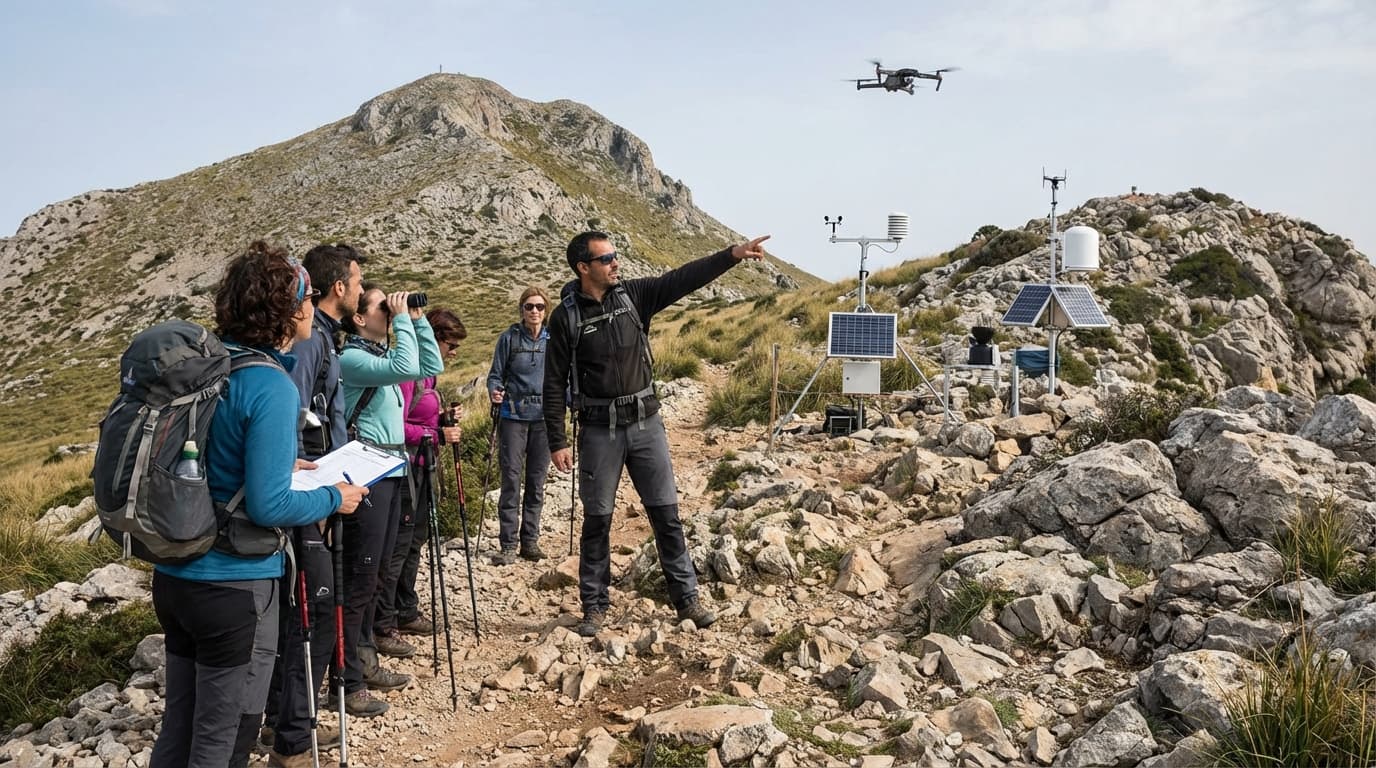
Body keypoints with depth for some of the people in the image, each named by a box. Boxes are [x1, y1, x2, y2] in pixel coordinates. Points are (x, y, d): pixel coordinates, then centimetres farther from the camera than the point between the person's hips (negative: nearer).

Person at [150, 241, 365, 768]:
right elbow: (268, 506, -23)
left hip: (173, 574, 8)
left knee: (179, 722, 21)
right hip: (235, 587, -8)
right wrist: (334, 498, -7)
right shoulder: (271, 387, -20)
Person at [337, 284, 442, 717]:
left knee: (376, 575, 15)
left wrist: (417, 320, 10)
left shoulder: (381, 352, 13)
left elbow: (431, 367, 17)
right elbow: (407, 369, -27)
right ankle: (348, 684, 1)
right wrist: (403, 320, -16)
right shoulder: (351, 358, -13)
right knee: (359, 579, -6)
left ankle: (362, 663, 26)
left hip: (391, 471, 10)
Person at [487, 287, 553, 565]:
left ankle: (530, 541, 17)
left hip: (544, 417, 2)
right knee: (511, 480, -3)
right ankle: (508, 545, 4)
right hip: (513, 416, -2)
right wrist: (494, 392, -17)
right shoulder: (509, 338, 1)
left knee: (537, 482, 8)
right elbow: (495, 375, 3)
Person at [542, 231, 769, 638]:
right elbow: (555, 385, -6)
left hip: (646, 422, 3)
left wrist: (732, 255, -14)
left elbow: (681, 279, -4)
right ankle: (594, 607, 20)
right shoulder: (565, 317, -7)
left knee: (666, 512, 5)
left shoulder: (632, 295, 2)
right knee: (597, 519, 7)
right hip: (599, 429, -3)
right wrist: (557, 443, -9)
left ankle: (686, 599, 14)